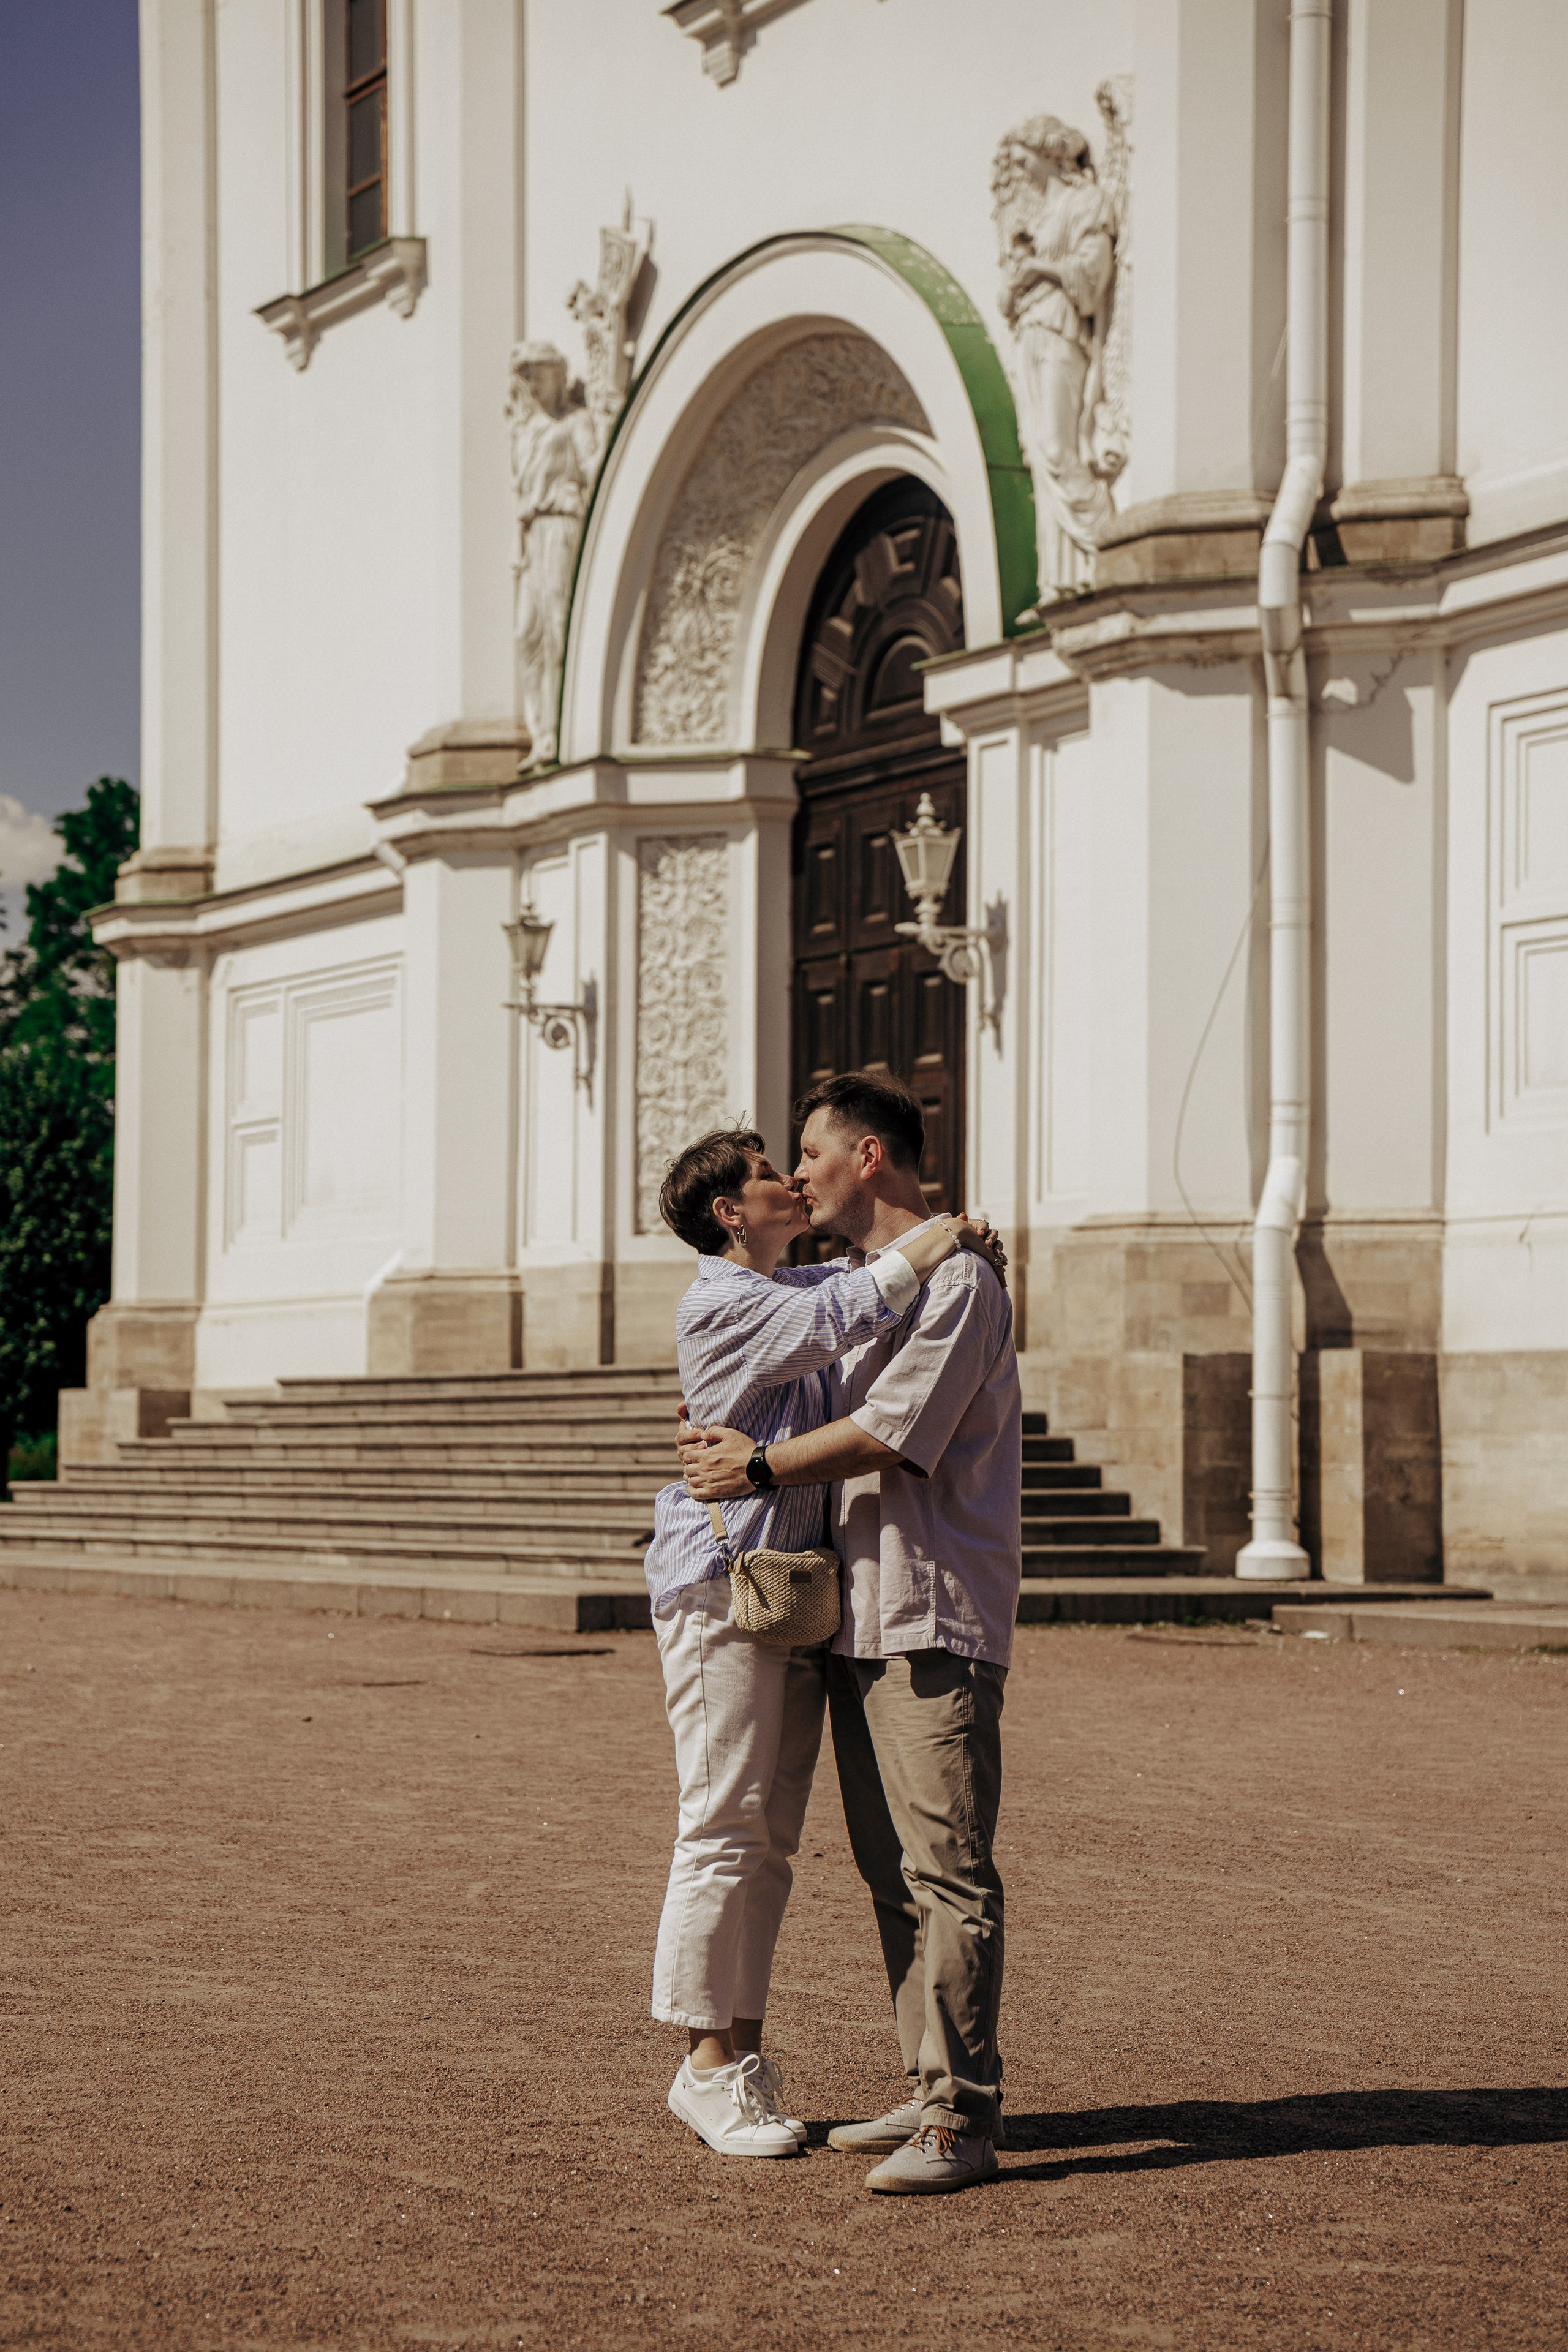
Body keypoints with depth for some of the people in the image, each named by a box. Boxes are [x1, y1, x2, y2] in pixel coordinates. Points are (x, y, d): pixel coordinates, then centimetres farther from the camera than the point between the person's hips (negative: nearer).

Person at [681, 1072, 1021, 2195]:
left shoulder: (957, 1282, -10)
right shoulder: (859, 1283, 21)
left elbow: (890, 1433, -18)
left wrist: (760, 1464, -8)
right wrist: (735, 1426, 15)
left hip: (938, 1618, -10)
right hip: (859, 1615, 10)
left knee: (948, 1870, -10)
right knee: (891, 1872, 11)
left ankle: (962, 2121, -9)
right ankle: (929, 2093, 17)